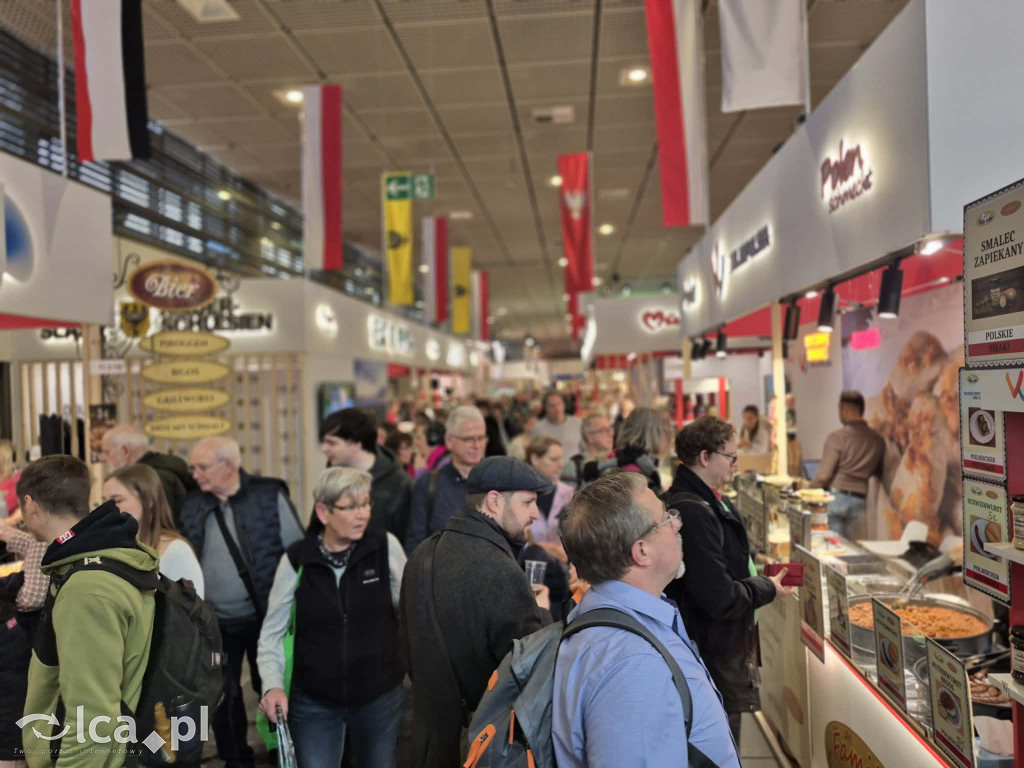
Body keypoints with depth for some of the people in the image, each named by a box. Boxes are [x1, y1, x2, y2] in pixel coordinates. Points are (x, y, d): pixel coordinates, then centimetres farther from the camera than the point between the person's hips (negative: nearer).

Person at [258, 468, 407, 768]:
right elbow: (272, 633, -1)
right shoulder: (296, 559, -10)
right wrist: (273, 685, -14)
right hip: (313, 702, 0)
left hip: (380, 695, 1)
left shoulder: (386, 546, -11)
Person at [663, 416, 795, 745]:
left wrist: (760, 578, 6)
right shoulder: (694, 511, -26)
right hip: (714, 659, -10)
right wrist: (768, 588, -10)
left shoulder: (702, 500, 8)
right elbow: (721, 600, -26)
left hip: (712, 650, 10)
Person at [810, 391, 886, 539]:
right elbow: (879, 472, 17)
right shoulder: (878, 440, 5)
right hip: (860, 501, 4)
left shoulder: (837, 437, -8)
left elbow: (824, 473, -10)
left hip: (836, 498, -4)